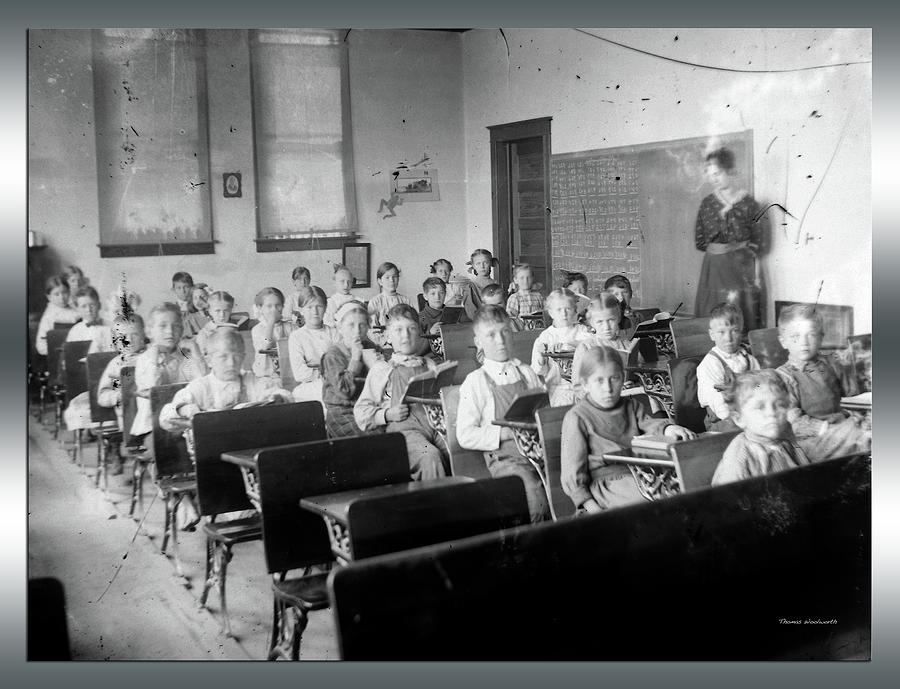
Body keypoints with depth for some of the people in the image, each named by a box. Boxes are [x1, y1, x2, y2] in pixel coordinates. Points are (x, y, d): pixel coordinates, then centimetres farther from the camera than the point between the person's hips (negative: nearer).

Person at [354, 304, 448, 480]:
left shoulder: (430, 365, 24)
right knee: (430, 455, -37)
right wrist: (387, 415, -6)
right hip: (403, 428, -3)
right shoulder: (381, 370, 14)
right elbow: (361, 411, 11)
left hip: (437, 424, 3)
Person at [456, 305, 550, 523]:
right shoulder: (475, 382, 5)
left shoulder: (527, 372, 17)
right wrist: (504, 433, -10)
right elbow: (465, 436, 0)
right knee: (534, 489, -32)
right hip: (505, 458, -4)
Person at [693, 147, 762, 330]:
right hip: (713, 266, 3)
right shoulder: (707, 203, 7)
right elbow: (699, 241, 7)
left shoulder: (747, 202, -3)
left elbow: (756, 240, -1)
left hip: (740, 266, -3)